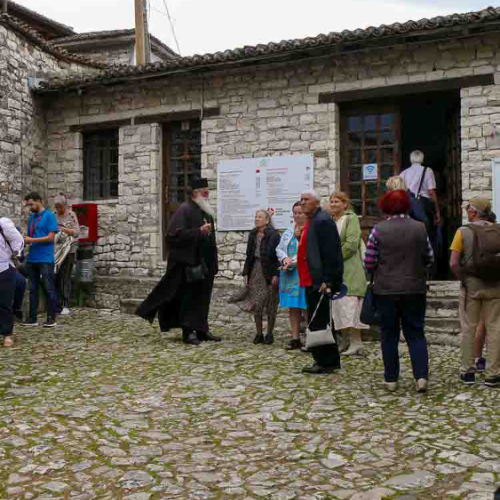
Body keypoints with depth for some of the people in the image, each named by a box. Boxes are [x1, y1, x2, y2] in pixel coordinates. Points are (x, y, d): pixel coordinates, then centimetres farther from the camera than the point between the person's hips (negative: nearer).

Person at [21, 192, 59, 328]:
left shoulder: (49, 216, -5)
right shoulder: (31, 217, 15)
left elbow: (50, 237, -13)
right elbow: (30, 237, 19)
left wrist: (31, 240, -13)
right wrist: (23, 240, -2)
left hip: (45, 259, -7)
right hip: (32, 259, 7)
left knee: (49, 289, -1)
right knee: (33, 289, 9)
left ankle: (51, 318, 5)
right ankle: (32, 318, 15)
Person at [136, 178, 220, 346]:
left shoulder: (206, 212, 15)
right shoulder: (184, 210, -11)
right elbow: (176, 234, -20)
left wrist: (213, 262, 17)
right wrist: (198, 231, -24)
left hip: (204, 262, 8)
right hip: (188, 262, -8)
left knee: (202, 297, 11)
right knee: (188, 297, -3)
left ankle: (201, 330, 19)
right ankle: (188, 332, 4)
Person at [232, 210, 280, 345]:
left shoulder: (273, 235, -8)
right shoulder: (253, 234, 10)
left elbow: (277, 255, -11)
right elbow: (249, 255, 13)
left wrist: (276, 274, -16)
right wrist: (247, 273, 10)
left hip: (269, 272, -5)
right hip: (255, 271, 5)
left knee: (270, 305, 3)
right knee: (256, 304, 5)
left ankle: (269, 334, 15)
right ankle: (259, 333, 15)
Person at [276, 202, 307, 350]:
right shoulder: (288, 232, 15)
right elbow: (279, 249, 14)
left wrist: (293, 261, -14)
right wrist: (285, 258, -6)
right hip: (289, 275, 6)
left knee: (306, 307, -5)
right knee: (293, 307, 9)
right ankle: (295, 339, 16)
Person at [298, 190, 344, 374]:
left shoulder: (323, 221, -13)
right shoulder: (311, 221, 18)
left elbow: (330, 253, -19)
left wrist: (327, 281, -22)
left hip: (320, 282, -10)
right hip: (312, 282, 10)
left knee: (318, 322, -6)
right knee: (319, 322, 15)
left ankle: (325, 362, 3)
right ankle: (330, 361, 25)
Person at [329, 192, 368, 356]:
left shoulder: (351, 218, -4)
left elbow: (351, 243, -14)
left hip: (349, 269, -7)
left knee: (350, 303, -12)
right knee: (338, 305, 7)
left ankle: (356, 342, -10)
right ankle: (345, 341, 15)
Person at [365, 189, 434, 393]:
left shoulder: (378, 230, -10)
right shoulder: (420, 228, -2)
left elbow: (369, 263, -8)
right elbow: (429, 259, 5)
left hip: (386, 290, -1)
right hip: (415, 289, 2)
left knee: (389, 335, 9)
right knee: (415, 333, 10)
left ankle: (391, 379, 15)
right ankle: (421, 376, -1)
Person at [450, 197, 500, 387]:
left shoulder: (463, 231, -7)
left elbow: (453, 263, -12)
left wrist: (464, 278, 2)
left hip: (470, 286, -1)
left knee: (469, 329, 9)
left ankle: (467, 371, 14)